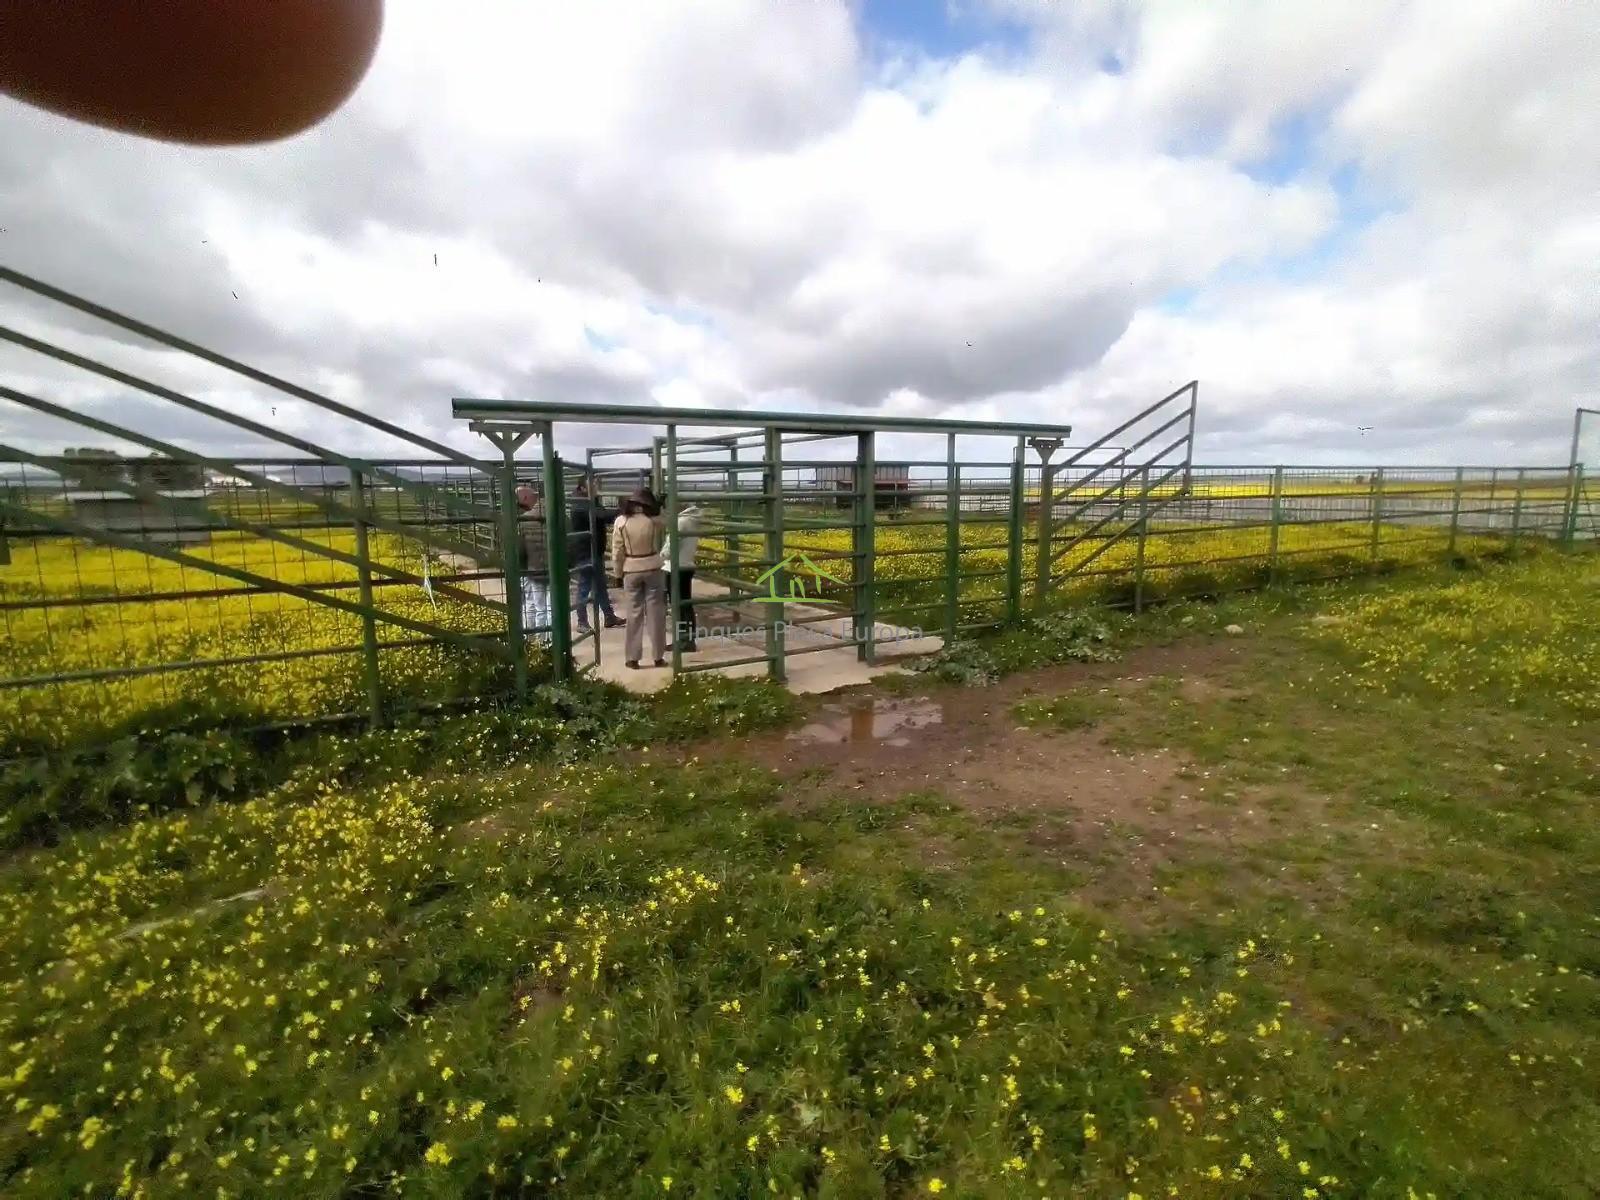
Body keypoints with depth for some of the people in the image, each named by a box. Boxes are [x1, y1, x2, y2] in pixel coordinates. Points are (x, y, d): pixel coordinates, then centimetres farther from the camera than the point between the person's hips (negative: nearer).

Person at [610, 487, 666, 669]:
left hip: (631, 571, 1)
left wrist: (617, 573, 6)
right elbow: (662, 541, 10)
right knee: (655, 612, 6)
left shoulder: (621, 521, -7)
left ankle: (632, 658, 10)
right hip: (652, 569, 0)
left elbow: (617, 551, -5)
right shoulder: (656, 521, -8)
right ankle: (659, 657, 10)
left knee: (634, 613, 7)